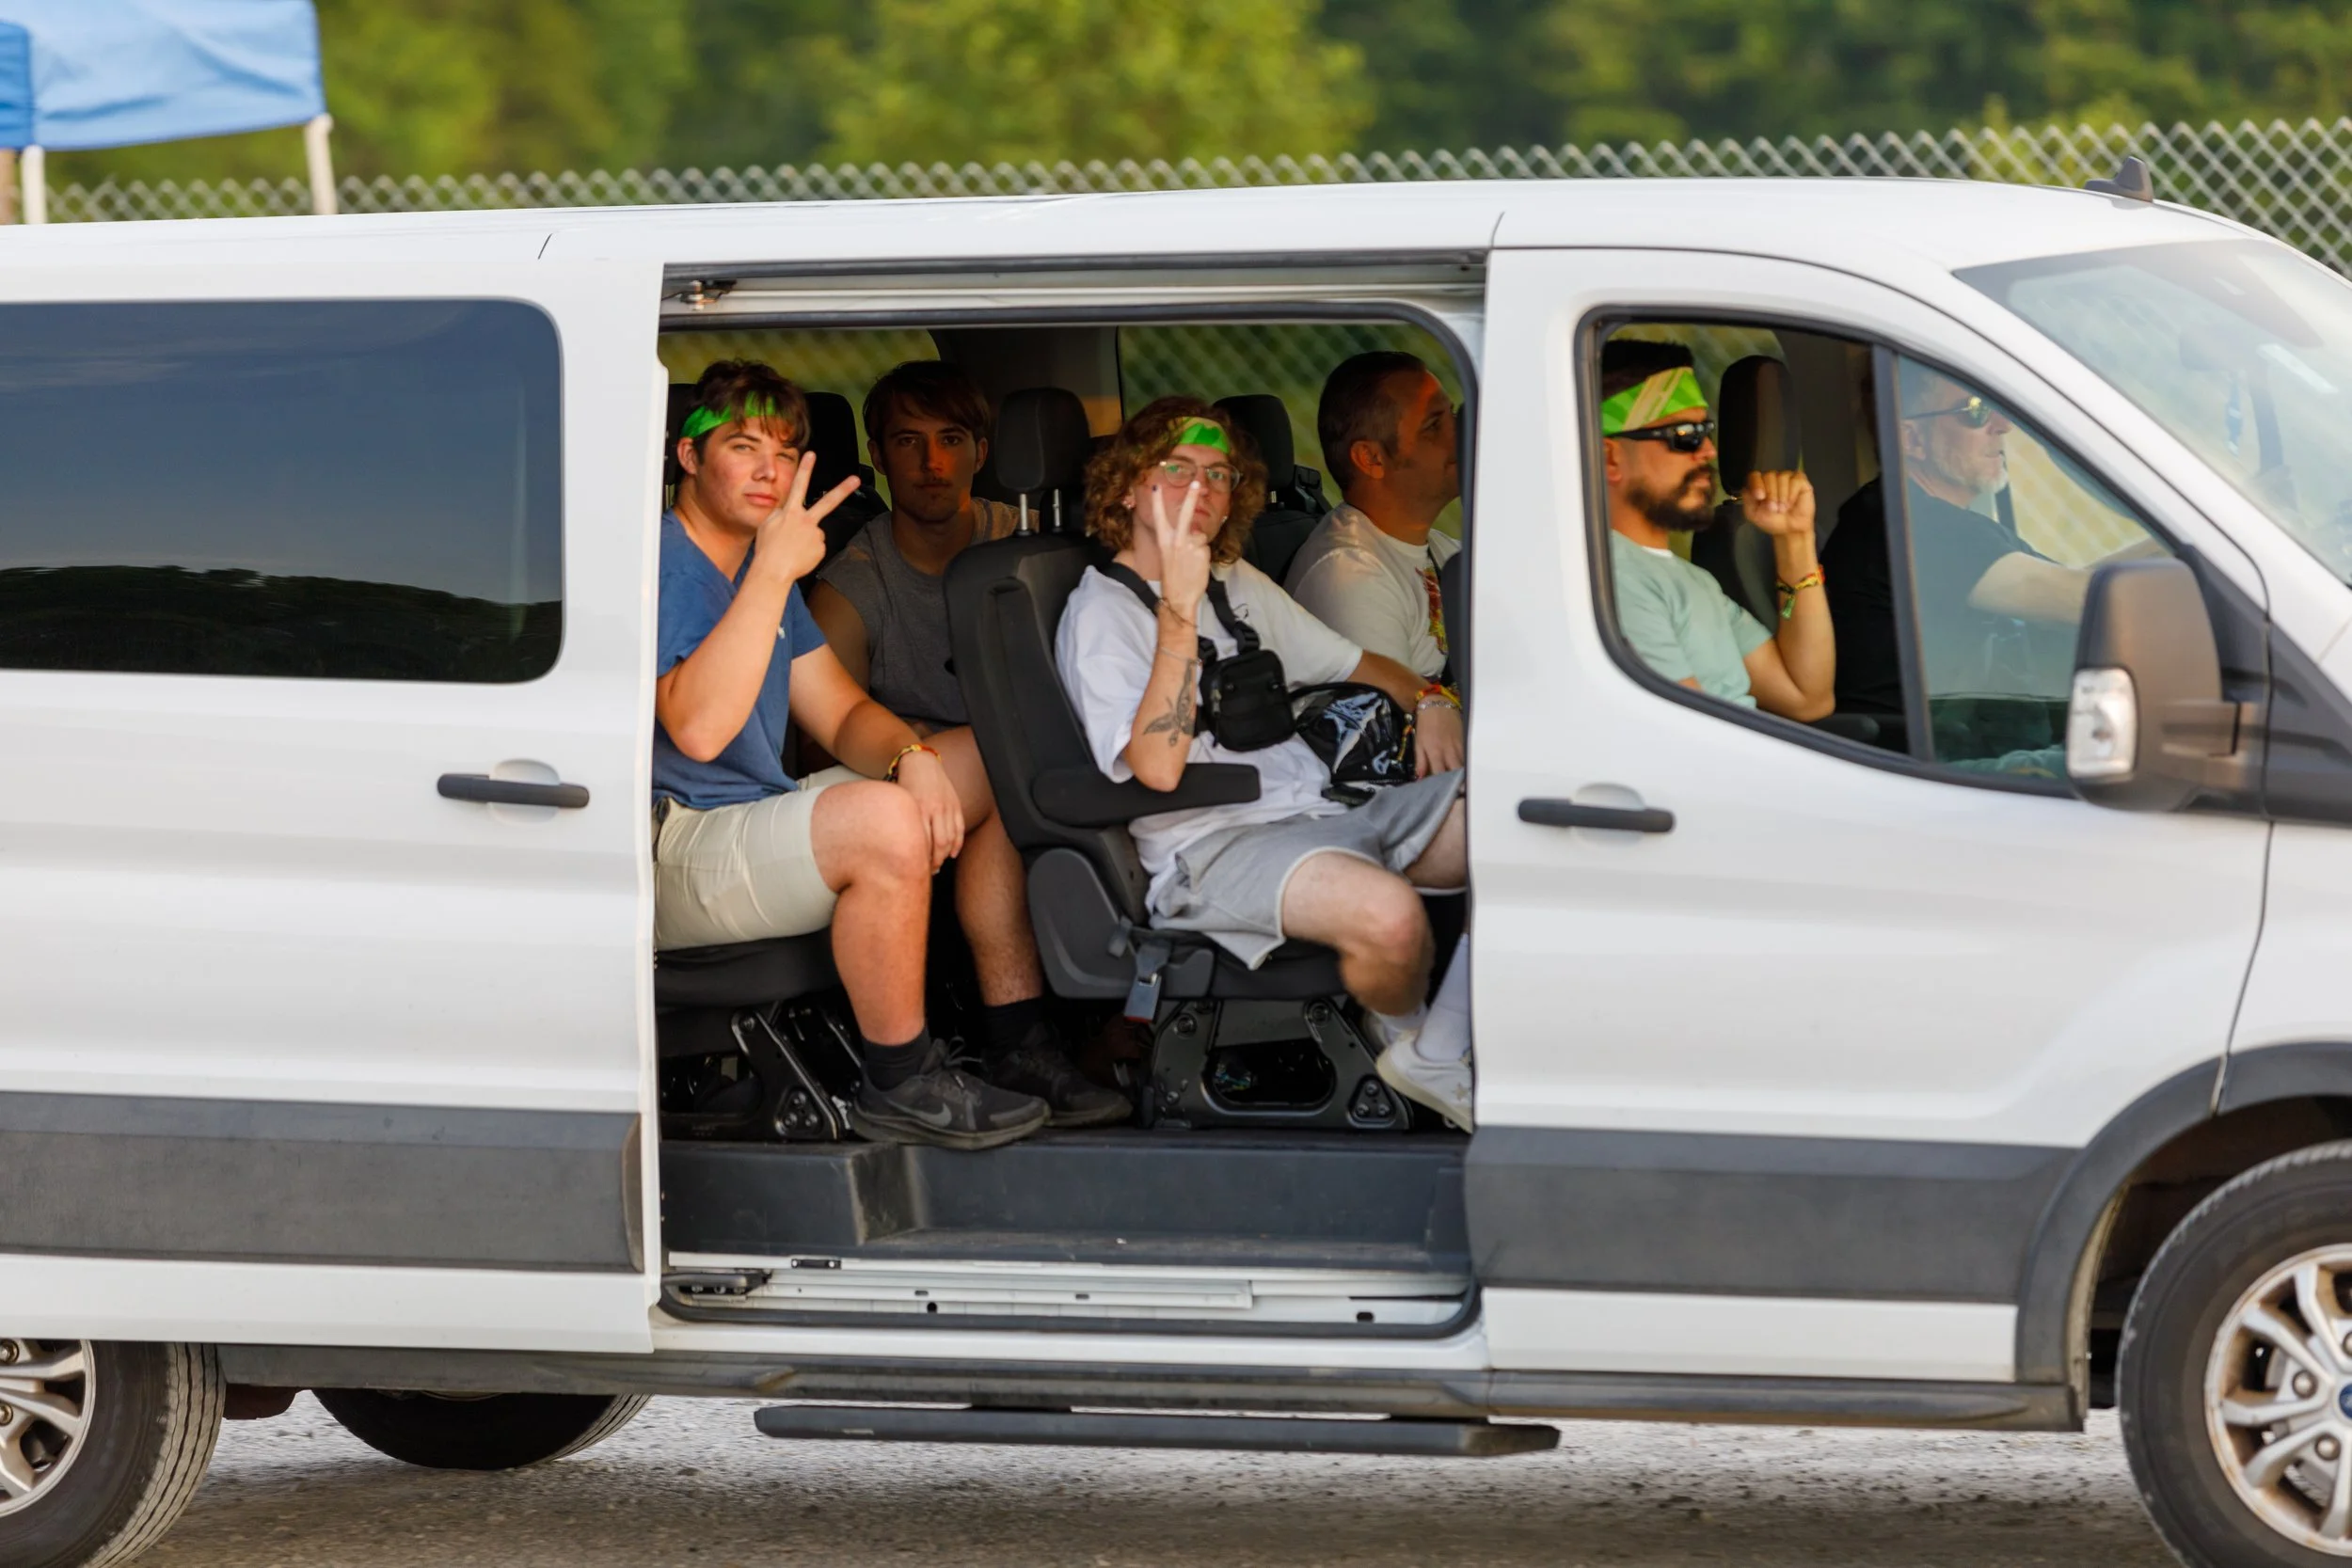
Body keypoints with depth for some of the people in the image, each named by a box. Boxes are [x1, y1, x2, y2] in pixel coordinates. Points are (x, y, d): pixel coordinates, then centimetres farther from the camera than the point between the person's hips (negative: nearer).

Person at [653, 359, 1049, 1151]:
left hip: (754, 817, 10)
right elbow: (698, 728, -31)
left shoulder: (764, 568, 15)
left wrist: (913, 754, -10)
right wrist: (775, 572, -29)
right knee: (883, 822, -34)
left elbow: (843, 714, 14)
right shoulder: (656, 561, -16)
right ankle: (900, 1086, -18)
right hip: (667, 861, -10)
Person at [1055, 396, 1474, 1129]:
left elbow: (1353, 664, 34)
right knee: (1388, 914, -37)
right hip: (1212, 843, -8)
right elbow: (1157, 767, -20)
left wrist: (1427, 699, 11)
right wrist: (1179, 607, -25)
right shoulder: (1100, 613, -4)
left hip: (1325, 806, 8)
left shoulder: (1239, 584, 22)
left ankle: (1440, 1062, -6)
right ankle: (1401, 1033, 0)